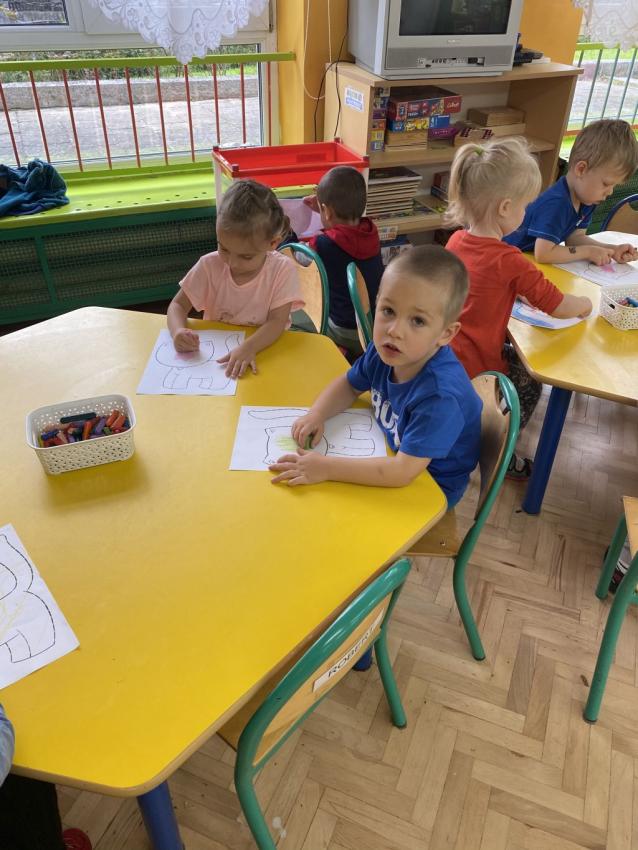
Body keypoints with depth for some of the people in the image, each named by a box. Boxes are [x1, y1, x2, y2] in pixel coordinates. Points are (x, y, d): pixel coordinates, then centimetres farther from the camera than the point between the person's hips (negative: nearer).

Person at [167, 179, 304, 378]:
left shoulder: (282, 270, -11)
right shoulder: (209, 265, -5)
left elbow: (277, 321, -16)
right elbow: (178, 305, 2)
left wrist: (249, 347, -35)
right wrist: (178, 331, -21)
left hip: (264, 351, -1)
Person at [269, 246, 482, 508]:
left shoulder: (440, 395, -38)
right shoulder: (385, 350, -15)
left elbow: (403, 472, -37)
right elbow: (349, 385, 5)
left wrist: (326, 468, -36)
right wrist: (316, 415, -14)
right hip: (392, 453, 6)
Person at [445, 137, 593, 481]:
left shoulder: (456, 240, -2)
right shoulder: (508, 261, -23)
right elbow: (560, 307, -13)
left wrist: (522, 293, 10)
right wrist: (585, 304, 7)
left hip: (444, 351, 7)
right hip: (471, 369, -6)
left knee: (515, 357, 29)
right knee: (529, 385, 19)